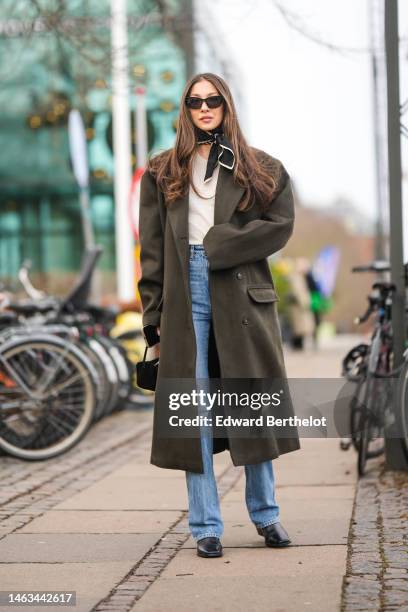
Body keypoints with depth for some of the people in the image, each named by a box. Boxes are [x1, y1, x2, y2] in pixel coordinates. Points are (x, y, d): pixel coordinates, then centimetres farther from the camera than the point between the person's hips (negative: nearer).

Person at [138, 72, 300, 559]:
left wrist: (219, 245, -9)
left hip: (242, 295, 0)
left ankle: (264, 512, 20)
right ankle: (205, 526, 6)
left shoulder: (261, 169, 10)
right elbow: (152, 249, 7)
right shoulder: (162, 173, 11)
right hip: (185, 295, 0)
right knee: (194, 408, 0)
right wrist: (153, 316, 0)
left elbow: (281, 225, -2)